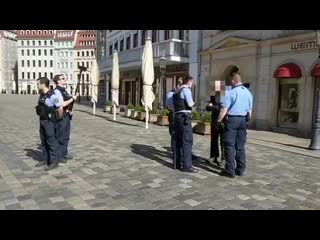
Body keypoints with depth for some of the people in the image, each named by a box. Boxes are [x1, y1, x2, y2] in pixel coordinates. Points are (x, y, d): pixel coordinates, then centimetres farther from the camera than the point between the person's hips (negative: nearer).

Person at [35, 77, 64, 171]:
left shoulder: (52, 96, -19)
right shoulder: (42, 95, 10)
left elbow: (60, 108, -19)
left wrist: (59, 119, -5)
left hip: (50, 122, -9)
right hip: (42, 121, 9)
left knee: (51, 141, -5)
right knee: (44, 141, 14)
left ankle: (54, 162, 2)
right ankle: (45, 159, 25)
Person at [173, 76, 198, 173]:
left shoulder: (177, 91, 20)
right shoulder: (186, 89, -6)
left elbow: (174, 105, 19)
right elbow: (190, 104, -17)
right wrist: (193, 103, 4)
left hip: (177, 116, 9)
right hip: (184, 117, -9)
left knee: (178, 141, 12)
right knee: (187, 141, -7)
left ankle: (178, 163, 19)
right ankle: (187, 165, -7)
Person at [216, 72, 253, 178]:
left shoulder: (231, 93, -11)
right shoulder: (248, 93, 9)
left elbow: (224, 109, -15)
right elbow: (250, 109, 13)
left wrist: (218, 121, -6)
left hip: (232, 119, -6)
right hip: (243, 120, 6)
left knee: (230, 145, 0)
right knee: (240, 146, 12)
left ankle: (230, 170, 1)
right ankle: (240, 169, 17)